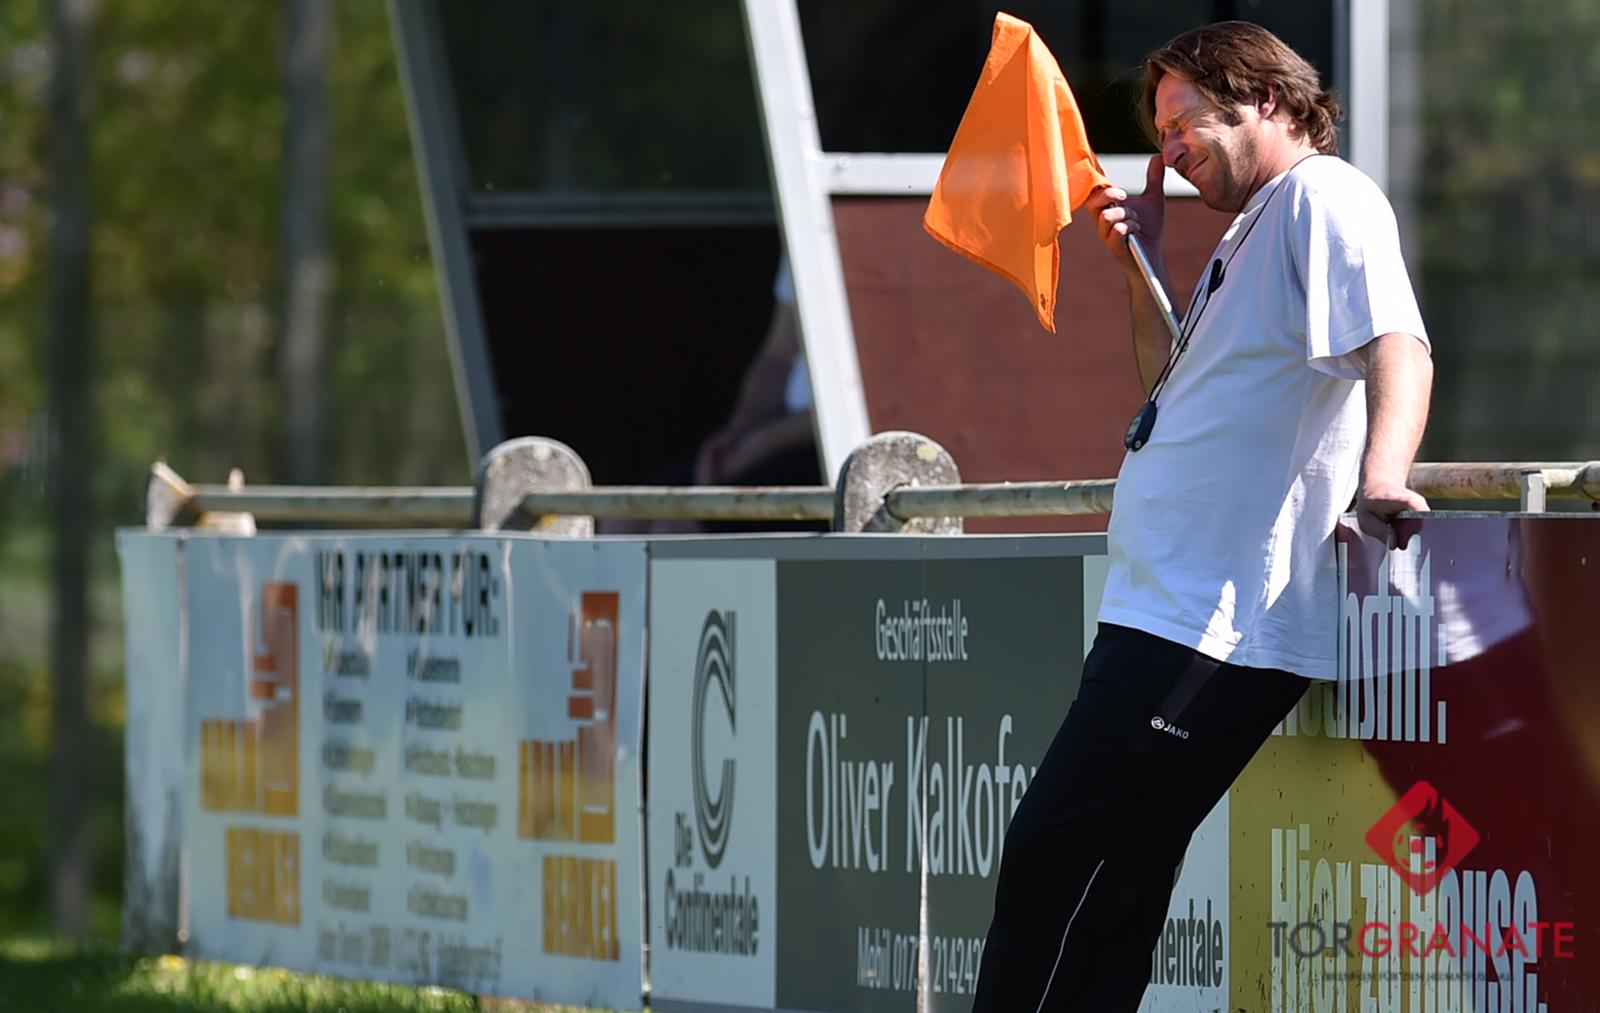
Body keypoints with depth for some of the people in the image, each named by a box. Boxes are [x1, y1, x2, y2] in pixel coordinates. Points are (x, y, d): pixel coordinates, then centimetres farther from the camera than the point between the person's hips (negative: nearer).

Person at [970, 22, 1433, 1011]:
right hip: (1171, 608, 11)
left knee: (1057, 859, -11)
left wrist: (1381, 476, -41)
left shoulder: (1324, 197, -9)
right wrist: (1143, 264, 19)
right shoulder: (1254, 230, 22)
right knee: (1111, 879, 11)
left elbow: (1398, 345, -25)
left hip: (1213, 623, -11)